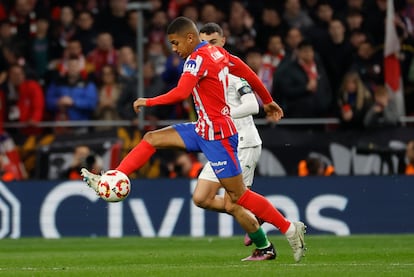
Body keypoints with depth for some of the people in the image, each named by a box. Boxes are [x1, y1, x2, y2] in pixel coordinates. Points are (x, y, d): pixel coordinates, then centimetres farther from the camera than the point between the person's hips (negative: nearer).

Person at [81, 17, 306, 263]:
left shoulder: (198, 58, -18)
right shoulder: (218, 53, 8)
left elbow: (181, 93, -31)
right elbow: (249, 73, 16)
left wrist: (148, 102, -20)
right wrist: (268, 101, 29)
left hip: (217, 135, -10)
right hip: (204, 129, 10)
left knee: (238, 195, -6)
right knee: (152, 139, 6)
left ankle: (291, 229, 1)